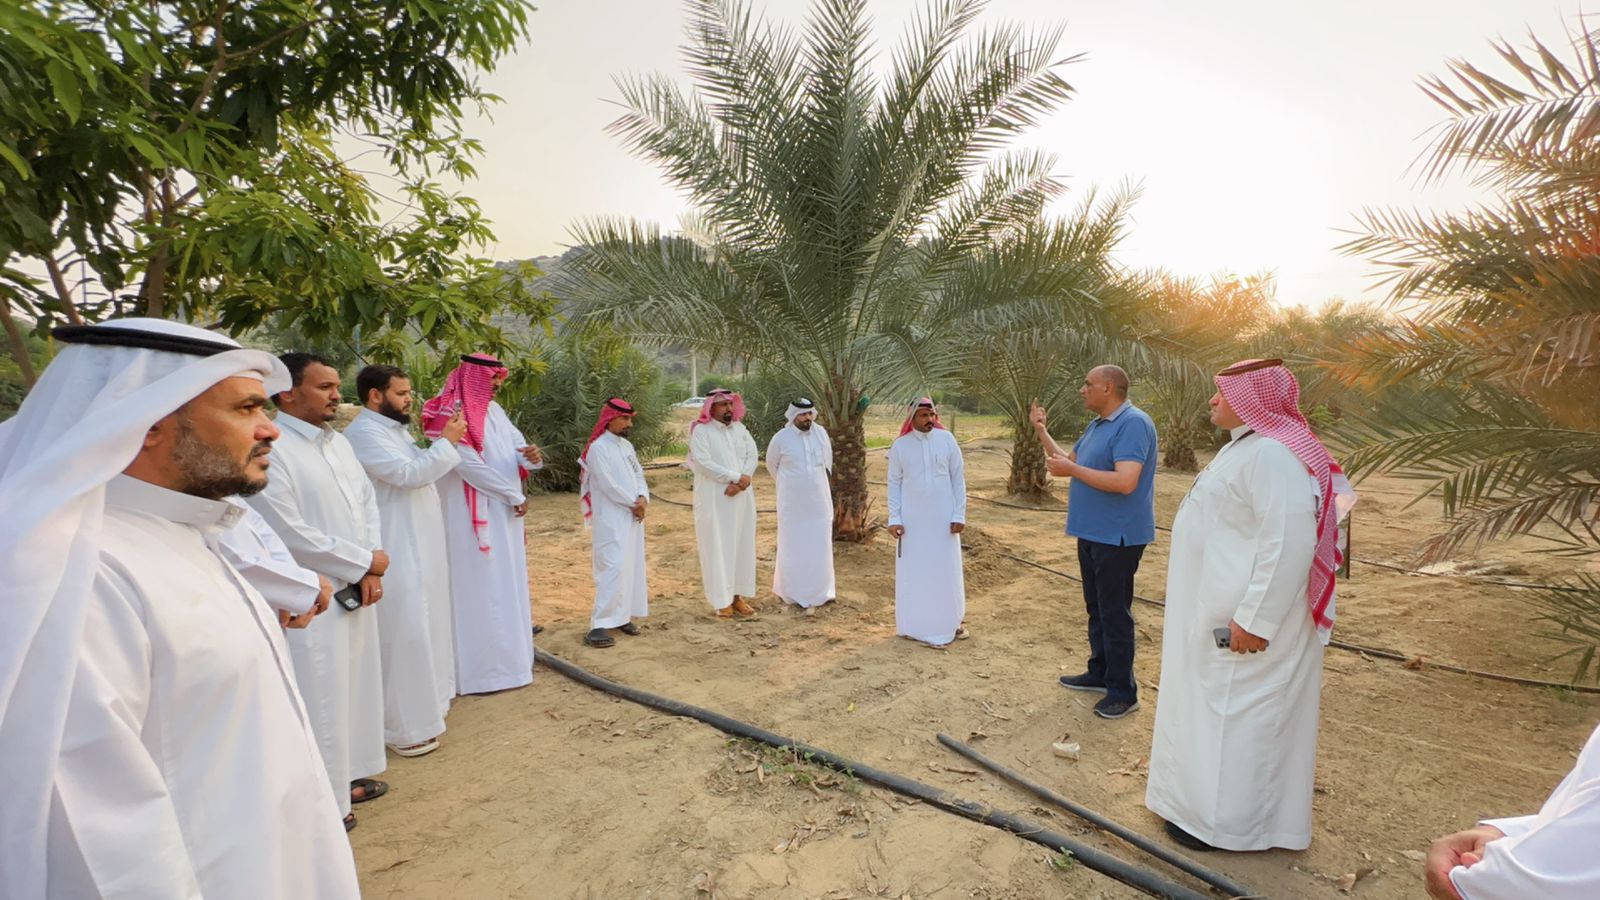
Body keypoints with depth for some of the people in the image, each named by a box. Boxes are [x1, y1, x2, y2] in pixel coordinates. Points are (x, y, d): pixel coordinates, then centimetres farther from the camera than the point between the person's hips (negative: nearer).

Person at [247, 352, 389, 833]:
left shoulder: (338, 442, 8)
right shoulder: (272, 450, -18)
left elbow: (367, 501, 10)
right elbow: (290, 535, -20)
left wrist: (370, 568, -4)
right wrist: (365, 561, -11)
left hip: (355, 592, 8)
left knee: (355, 684, 19)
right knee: (319, 698, 4)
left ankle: (346, 774, 38)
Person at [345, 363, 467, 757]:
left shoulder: (395, 428, 15)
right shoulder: (363, 433, -16)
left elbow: (421, 471, 19)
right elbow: (409, 474, -23)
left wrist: (446, 441, 7)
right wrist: (447, 441, -15)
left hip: (419, 547, 10)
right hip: (397, 553, -10)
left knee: (423, 628, 19)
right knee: (403, 635, -4)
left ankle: (423, 702, 34)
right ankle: (403, 727, 7)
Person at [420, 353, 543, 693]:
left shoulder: (495, 411, 11)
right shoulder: (452, 414, -14)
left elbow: (518, 451, 10)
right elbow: (471, 466, -19)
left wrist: (532, 456, -16)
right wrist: (516, 496, -12)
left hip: (504, 514, 8)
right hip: (475, 518, -8)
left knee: (507, 588, 14)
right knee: (481, 591, -3)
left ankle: (508, 658, 26)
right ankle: (482, 669, 7)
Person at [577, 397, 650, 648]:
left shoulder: (627, 445, 13)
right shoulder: (598, 448, -12)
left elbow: (639, 475, 12)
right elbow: (608, 485, -17)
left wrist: (643, 498, -8)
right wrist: (634, 503, -10)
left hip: (632, 516, 8)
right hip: (611, 519, -8)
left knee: (631, 566, 10)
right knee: (613, 568, -14)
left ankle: (621, 615, 19)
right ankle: (599, 625, -11)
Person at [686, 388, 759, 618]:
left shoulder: (740, 428, 10)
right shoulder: (701, 431, -7)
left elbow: (753, 455, 2)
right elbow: (703, 463, -18)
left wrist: (741, 481, -14)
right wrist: (736, 476, -17)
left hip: (741, 497, 6)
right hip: (714, 499, -5)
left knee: (742, 546, 9)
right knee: (718, 547, 0)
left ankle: (739, 595, 19)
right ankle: (722, 599, 8)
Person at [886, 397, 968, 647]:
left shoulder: (946, 439, -4)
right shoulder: (899, 446, -4)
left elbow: (958, 478, -1)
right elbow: (894, 483, 1)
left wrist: (959, 514, -5)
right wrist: (894, 518, -6)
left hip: (943, 517, 0)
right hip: (912, 519, 0)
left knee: (946, 569, 10)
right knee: (914, 570, 7)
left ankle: (949, 621, 26)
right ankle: (918, 624, 20)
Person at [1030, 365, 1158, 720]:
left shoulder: (1133, 423, -19)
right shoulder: (1097, 425, 12)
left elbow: (1125, 482, -29)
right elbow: (1069, 462, 18)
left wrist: (1072, 470, -22)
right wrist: (1041, 431, 13)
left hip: (1117, 537, -9)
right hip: (1092, 533, 10)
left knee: (1115, 613, 0)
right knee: (1096, 608, 18)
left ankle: (1123, 691, 13)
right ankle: (1099, 673, 32)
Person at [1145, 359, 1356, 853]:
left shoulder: (1273, 453, -23)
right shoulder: (1250, 445, 10)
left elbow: (1288, 543, -29)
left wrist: (1255, 620, -26)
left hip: (1243, 619, -10)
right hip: (1223, 610, 10)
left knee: (1233, 713, 3)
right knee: (1221, 708, 20)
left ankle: (1224, 821, 18)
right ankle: (1211, 800, 35)